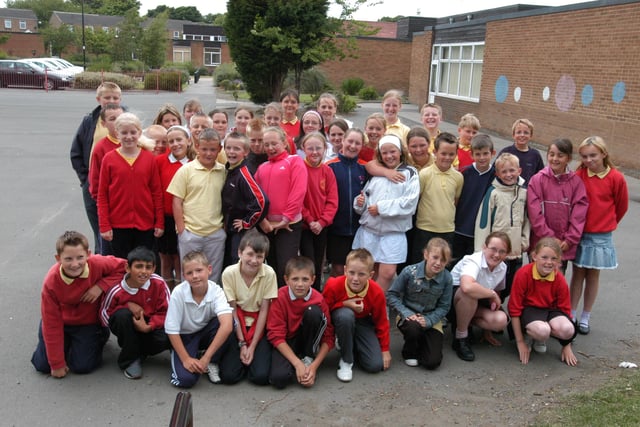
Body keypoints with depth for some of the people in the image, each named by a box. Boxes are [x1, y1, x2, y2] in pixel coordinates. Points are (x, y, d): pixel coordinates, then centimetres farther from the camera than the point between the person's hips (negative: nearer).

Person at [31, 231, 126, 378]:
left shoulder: (97, 264, -30)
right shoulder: (51, 282, -28)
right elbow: (52, 324, -22)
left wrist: (101, 286, -30)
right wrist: (57, 364, -16)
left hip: (89, 322, -1)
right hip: (62, 322, 1)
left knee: (82, 366, -9)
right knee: (42, 365, -1)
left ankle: (100, 335, 20)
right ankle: (67, 341, 29)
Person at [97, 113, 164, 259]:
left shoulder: (149, 158, 1)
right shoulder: (109, 159, -1)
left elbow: (157, 192, 4)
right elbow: (102, 195, 1)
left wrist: (160, 223, 1)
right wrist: (104, 225, -4)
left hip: (145, 225, 1)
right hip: (118, 225, -1)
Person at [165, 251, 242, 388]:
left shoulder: (216, 291, -24)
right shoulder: (178, 293, -24)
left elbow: (227, 325, -39)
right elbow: (172, 330, -16)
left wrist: (206, 358, -40)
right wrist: (186, 359, -21)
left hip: (207, 333, 1)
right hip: (185, 337, -1)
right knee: (185, 379, -25)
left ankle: (212, 362, -2)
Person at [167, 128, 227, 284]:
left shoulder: (224, 172, 5)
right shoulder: (186, 170, -3)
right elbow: (177, 202, -2)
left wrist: (225, 224, 4)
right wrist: (181, 230, -6)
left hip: (216, 233, 2)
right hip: (190, 233, -2)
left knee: (213, 277, 11)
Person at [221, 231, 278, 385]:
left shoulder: (269, 273, -17)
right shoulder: (229, 273, -15)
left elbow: (264, 311, -11)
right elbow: (233, 310, -10)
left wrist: (252, 346, -13)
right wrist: (242, 344, -13)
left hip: (259, 325, 0)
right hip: (237, 324, 1)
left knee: (261, 376, -17)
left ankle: (256, 353, 15)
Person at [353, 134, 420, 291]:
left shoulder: (410, 174, 1)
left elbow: (409, 203, -11)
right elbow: (365, 197, 16)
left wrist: (381, 208, -12)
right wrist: (360, 202, -8)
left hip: (394, 231, -3)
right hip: (369, 229, 3)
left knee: (387, 273, -9)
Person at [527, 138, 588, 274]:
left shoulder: (576, 182, 0)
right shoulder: (537, 180, -5)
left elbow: (579, 213, -2)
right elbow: (535, 213, -9)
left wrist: (570, 240, -9)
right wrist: (549, 238, -11)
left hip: (564, 246, 2)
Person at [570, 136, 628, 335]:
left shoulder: (616, 178, -10)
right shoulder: (578, 176, -9)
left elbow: (622, 206, 4)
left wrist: (607, 225, 14)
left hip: (601, 236, 0)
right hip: (578, 232, 0)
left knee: (593, 275, 10)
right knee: (578, 273, 8)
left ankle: (585, 317, 22)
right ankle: (570, 315, 17)